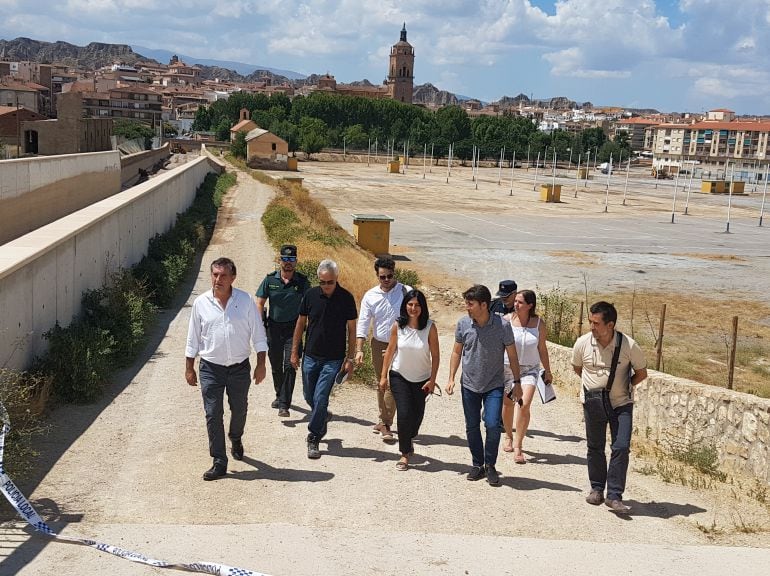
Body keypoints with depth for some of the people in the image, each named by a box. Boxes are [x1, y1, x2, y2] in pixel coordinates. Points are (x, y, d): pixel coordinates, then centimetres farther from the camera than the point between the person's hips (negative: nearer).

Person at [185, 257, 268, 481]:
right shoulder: (201, 303, -3)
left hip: (239, 368, 0)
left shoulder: (246, 301, -5)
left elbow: (258, 335, 0)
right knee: (213, 415, -2)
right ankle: (219, 462, 8)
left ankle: (235, 439, 47)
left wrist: (261, 364, -4)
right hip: (211, 369, 0)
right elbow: (193, 339, 5)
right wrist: (189, 368, 5)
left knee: (239, 410, 16)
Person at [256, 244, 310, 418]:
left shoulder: (302, 281, -3)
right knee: (276, 365, 15)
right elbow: (260, 303, 3)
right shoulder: (270, 279, 0)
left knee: (290, 366, -12)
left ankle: (284, 405, -10)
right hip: (274, 327, 2)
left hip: (294, 328, -2)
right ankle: (279, 395, 38)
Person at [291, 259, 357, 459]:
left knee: (320, 399, -9)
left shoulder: (346, 298, -7)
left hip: (333, 360, -3)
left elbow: (351, 329, -1)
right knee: (309, 397, 13)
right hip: (311, 356, 3)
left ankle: (313, 439, 3)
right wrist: (294, 352, 6)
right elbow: (301, 323, 7)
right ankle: (322, 421, 41)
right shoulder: (310, 295, -3)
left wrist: (350, 358, -3)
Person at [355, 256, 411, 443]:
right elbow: (363, 323, -1)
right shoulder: (370, 296, 0)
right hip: (378, 344, 4)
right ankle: (384, 420, 27)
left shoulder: (406, 292, -9)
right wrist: (359, 349, -10)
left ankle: (385, 424, -2)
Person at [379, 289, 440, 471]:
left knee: (417, 415, 12)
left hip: (421, 379, 1)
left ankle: (408, 440, 44)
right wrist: (383, 376, 0)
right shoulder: (398, 325, -10)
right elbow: (390, 351, -1)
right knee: (404, 413, -11)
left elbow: (435, 356, -8)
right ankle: (405, 454, 4)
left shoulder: (430, 327, -13)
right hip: (399, 376, -1)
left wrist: (432, 380, -10)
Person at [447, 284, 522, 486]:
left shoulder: (502, 326, -13)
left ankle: (490, 465, 7)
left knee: (492, 425, -13)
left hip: (494, 386, -3)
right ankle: (477, 465, 26)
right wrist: (451, 378, 3)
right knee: (472, 427, 9)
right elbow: (457, 352, 7)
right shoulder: (463, 324, -6)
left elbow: (512, 356, -3)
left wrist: (517, 382, 0)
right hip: (469, 385, 3)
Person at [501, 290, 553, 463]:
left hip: (530, 370, 0)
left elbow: (542, 349, 8)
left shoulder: (539, 324, -5)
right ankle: (508, 436, 42)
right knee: (508, 405, 15)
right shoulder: (506, 320, -9)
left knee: (524, 405, -18)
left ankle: (518, 446, -9)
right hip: (507, 368, 1)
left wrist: (548, 371, 15)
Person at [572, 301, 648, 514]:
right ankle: (597, 488, 28)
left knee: (621, 447, -10)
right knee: (595, 447, 11)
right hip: (593, 402, 2)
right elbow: (577, 367, 11)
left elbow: (641, 373, 1)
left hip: (621, 402, -2)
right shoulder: (583, 343, -11)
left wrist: (623, 387, 0)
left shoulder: (629, 345, -16)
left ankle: (614, 496, -2)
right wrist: (594, 385, 9)